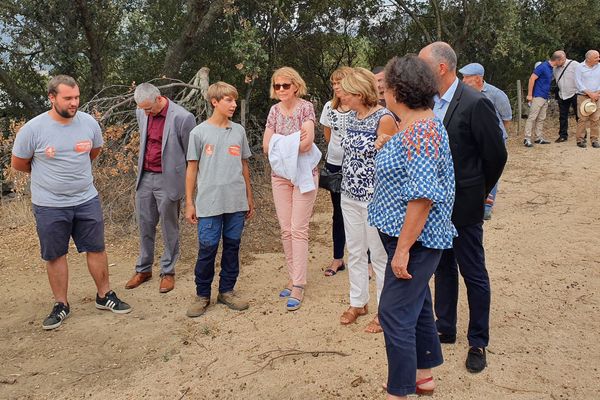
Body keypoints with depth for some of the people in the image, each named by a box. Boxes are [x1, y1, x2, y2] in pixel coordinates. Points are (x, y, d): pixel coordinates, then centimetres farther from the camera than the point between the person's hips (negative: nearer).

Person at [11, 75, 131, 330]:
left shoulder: (89, 123, -6)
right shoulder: (33, 129, -14)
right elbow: (18, 164, 0)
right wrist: (47, 175, 11)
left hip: (87, 200, 2)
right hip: (50, 206, -2)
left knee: (96, 249, 11)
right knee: (55, 256, 10)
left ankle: (104, 296, 27)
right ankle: (61, 305, 25)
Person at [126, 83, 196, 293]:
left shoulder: (182, 117, -15)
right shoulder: (141, 113, 4)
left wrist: (189, 187, -3)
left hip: (167, 179, -5)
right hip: (145, 177, 5)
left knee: (169, 229, 7)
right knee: (145, 225, 13)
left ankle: (168, 272, 21)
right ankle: (143, 269, 28)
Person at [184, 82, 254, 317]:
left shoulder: (238, 131, 9)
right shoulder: (199, 132, -1)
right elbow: (192, 168, 2)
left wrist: (249, 197, 16)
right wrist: (189, 203, 0)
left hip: (236, 202, 4)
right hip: (209, 203, -3)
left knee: (232, 246, 10)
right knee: (207, 248, -1)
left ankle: (227, 290, 24)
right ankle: (202, 295, 14)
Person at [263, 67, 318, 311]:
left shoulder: (306, 107, -8)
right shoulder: (275, 110, 6)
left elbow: (307, 143, -21)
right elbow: (266, 146, 0)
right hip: (280, 175, 5)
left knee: (298, 230, -5)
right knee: (286, 230, 8)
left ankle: (298, 287, 0)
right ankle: (294, 278, 20)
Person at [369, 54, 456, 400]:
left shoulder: (421, 131, -23)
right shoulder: (413, 126, 10)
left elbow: (423, 195, -28)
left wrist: (403, 249, -25)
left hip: (415, 240, -11)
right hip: (412, 238, 11)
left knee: (395, 313, -2)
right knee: (417, 306, 20)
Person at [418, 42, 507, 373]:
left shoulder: (475, 104, -17)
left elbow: (496, 155, -11)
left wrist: (477, 193, 1)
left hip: (463, 206, -6)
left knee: (473, 274, 7)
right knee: (443, 268, 18)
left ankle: (478, 342, 23)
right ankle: (445, 329, 35)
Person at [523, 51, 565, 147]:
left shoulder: (551, 68, 13)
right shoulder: (543, 66, -13)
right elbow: (532, 79, -16)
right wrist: (529, 94, -18)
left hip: (545, 98, 9)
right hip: (538, 96, -9)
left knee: (541, 119, 11)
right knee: (532, 117, -8)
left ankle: (539, 138, 15)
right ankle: (527, 139, -7)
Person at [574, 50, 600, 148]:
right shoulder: (580, 68, -1)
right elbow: (579, 84, -6)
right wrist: (590, 93, -12)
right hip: (583, 96, -3)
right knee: (583, 119, -6)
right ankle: (580, 139, 0)